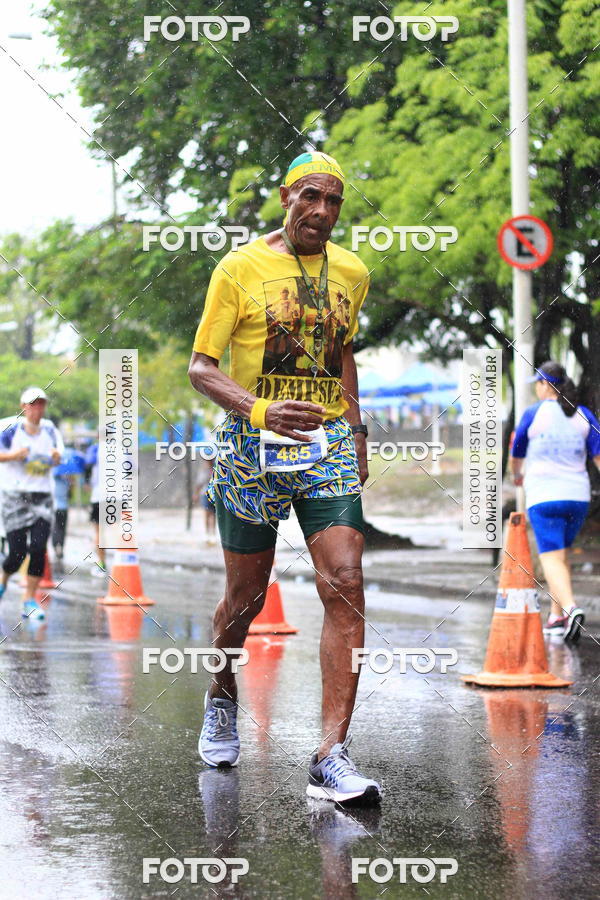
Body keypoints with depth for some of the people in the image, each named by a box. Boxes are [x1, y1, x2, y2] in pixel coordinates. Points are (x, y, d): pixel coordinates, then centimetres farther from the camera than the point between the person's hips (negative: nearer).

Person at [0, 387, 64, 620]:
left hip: (42, 496, 2)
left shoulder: (50, 430, 5)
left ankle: (30, 601, 0)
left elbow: (58, 457, 17)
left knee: (38, 548, -11)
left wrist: (57, 457, -6)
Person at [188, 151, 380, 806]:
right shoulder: (240, 268, -4)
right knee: (246, 596, 7)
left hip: (329, 446, 3)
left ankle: (331, 758, -17)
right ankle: (221, 701, 39)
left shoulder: (351, 273, 10)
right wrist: (261, 410, -25)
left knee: (345, 587, -14)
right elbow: (200, 366, -8)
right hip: (254, 449, -2)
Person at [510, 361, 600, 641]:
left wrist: (517, 475, 32)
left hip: (543, 496, -4)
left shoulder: (534, 413, -1)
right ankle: (557, 616, 20)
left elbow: (517, 454, 12)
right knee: (561, 553, 20)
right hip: (577, 496, 4)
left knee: (551, 558, -10)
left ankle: (571, 608, -34)